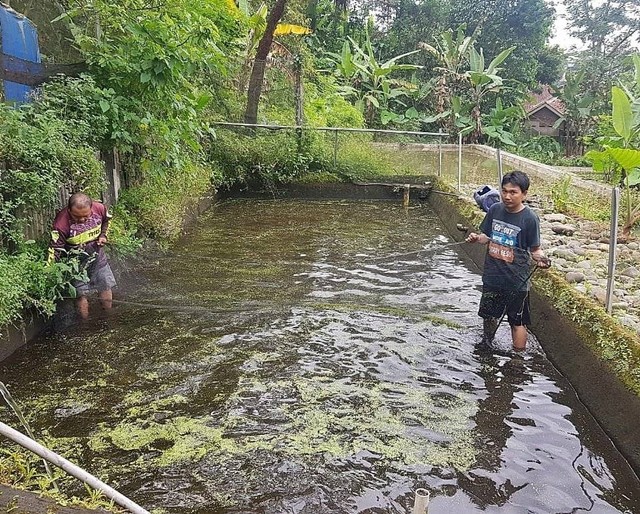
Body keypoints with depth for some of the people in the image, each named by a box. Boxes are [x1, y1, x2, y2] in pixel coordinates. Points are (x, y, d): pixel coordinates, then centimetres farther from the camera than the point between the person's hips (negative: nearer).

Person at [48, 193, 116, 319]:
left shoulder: (99, 209, -17)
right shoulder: (62, 223, -29)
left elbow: (106, 220, 9)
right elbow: (55, 249, -23)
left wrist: (103, 235, -5)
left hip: (98, 257, 4)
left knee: (106, 290, 11)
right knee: (81, 296, -5)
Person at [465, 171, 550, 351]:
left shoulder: (530, 218, -14)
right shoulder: (495, 210, -2)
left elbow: (535, 249, -8)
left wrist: (541, 258, -29)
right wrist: (477, 238, -11)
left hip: (516, 280, -4)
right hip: (492, 276, 5)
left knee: (517, 322, 9)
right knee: (489, 316, 19)